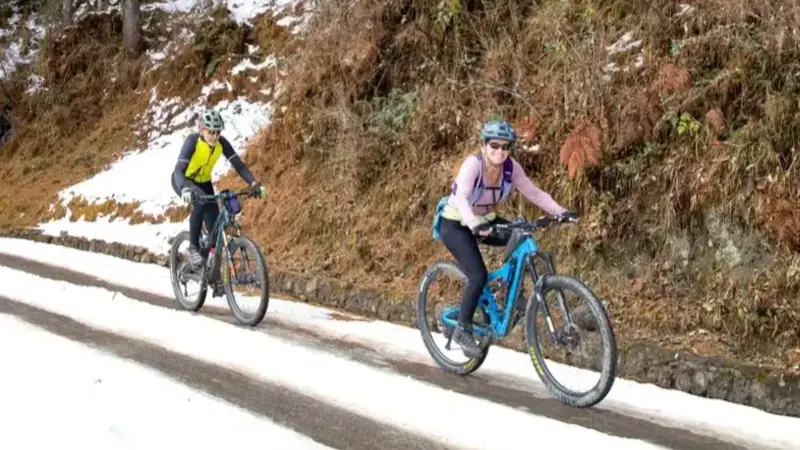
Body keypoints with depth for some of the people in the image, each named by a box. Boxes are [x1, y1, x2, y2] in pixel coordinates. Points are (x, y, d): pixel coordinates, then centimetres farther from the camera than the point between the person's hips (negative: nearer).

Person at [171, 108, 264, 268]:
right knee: (200, 203, -35)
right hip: (184, 181, -4)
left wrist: (254, 183, -40)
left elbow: (238, 164, -23)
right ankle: (193, 247, -20)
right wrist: (185, 189, -62)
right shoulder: (192, 141, -32)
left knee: (214, 225, -8)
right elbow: (178, 170, -42)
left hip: (204, 182, 4)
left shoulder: (221, 142, -21)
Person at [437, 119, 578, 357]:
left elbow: (534, 192, -13)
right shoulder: (473, 164, -29)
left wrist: (561, 212, -27)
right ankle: (463, 329, -4)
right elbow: (461, 197, -44)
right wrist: (474, 225, -61)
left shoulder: (511, 167, -14)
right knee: (479, 276, -22)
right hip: (456, 224, -6)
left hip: (485, 220, 6)